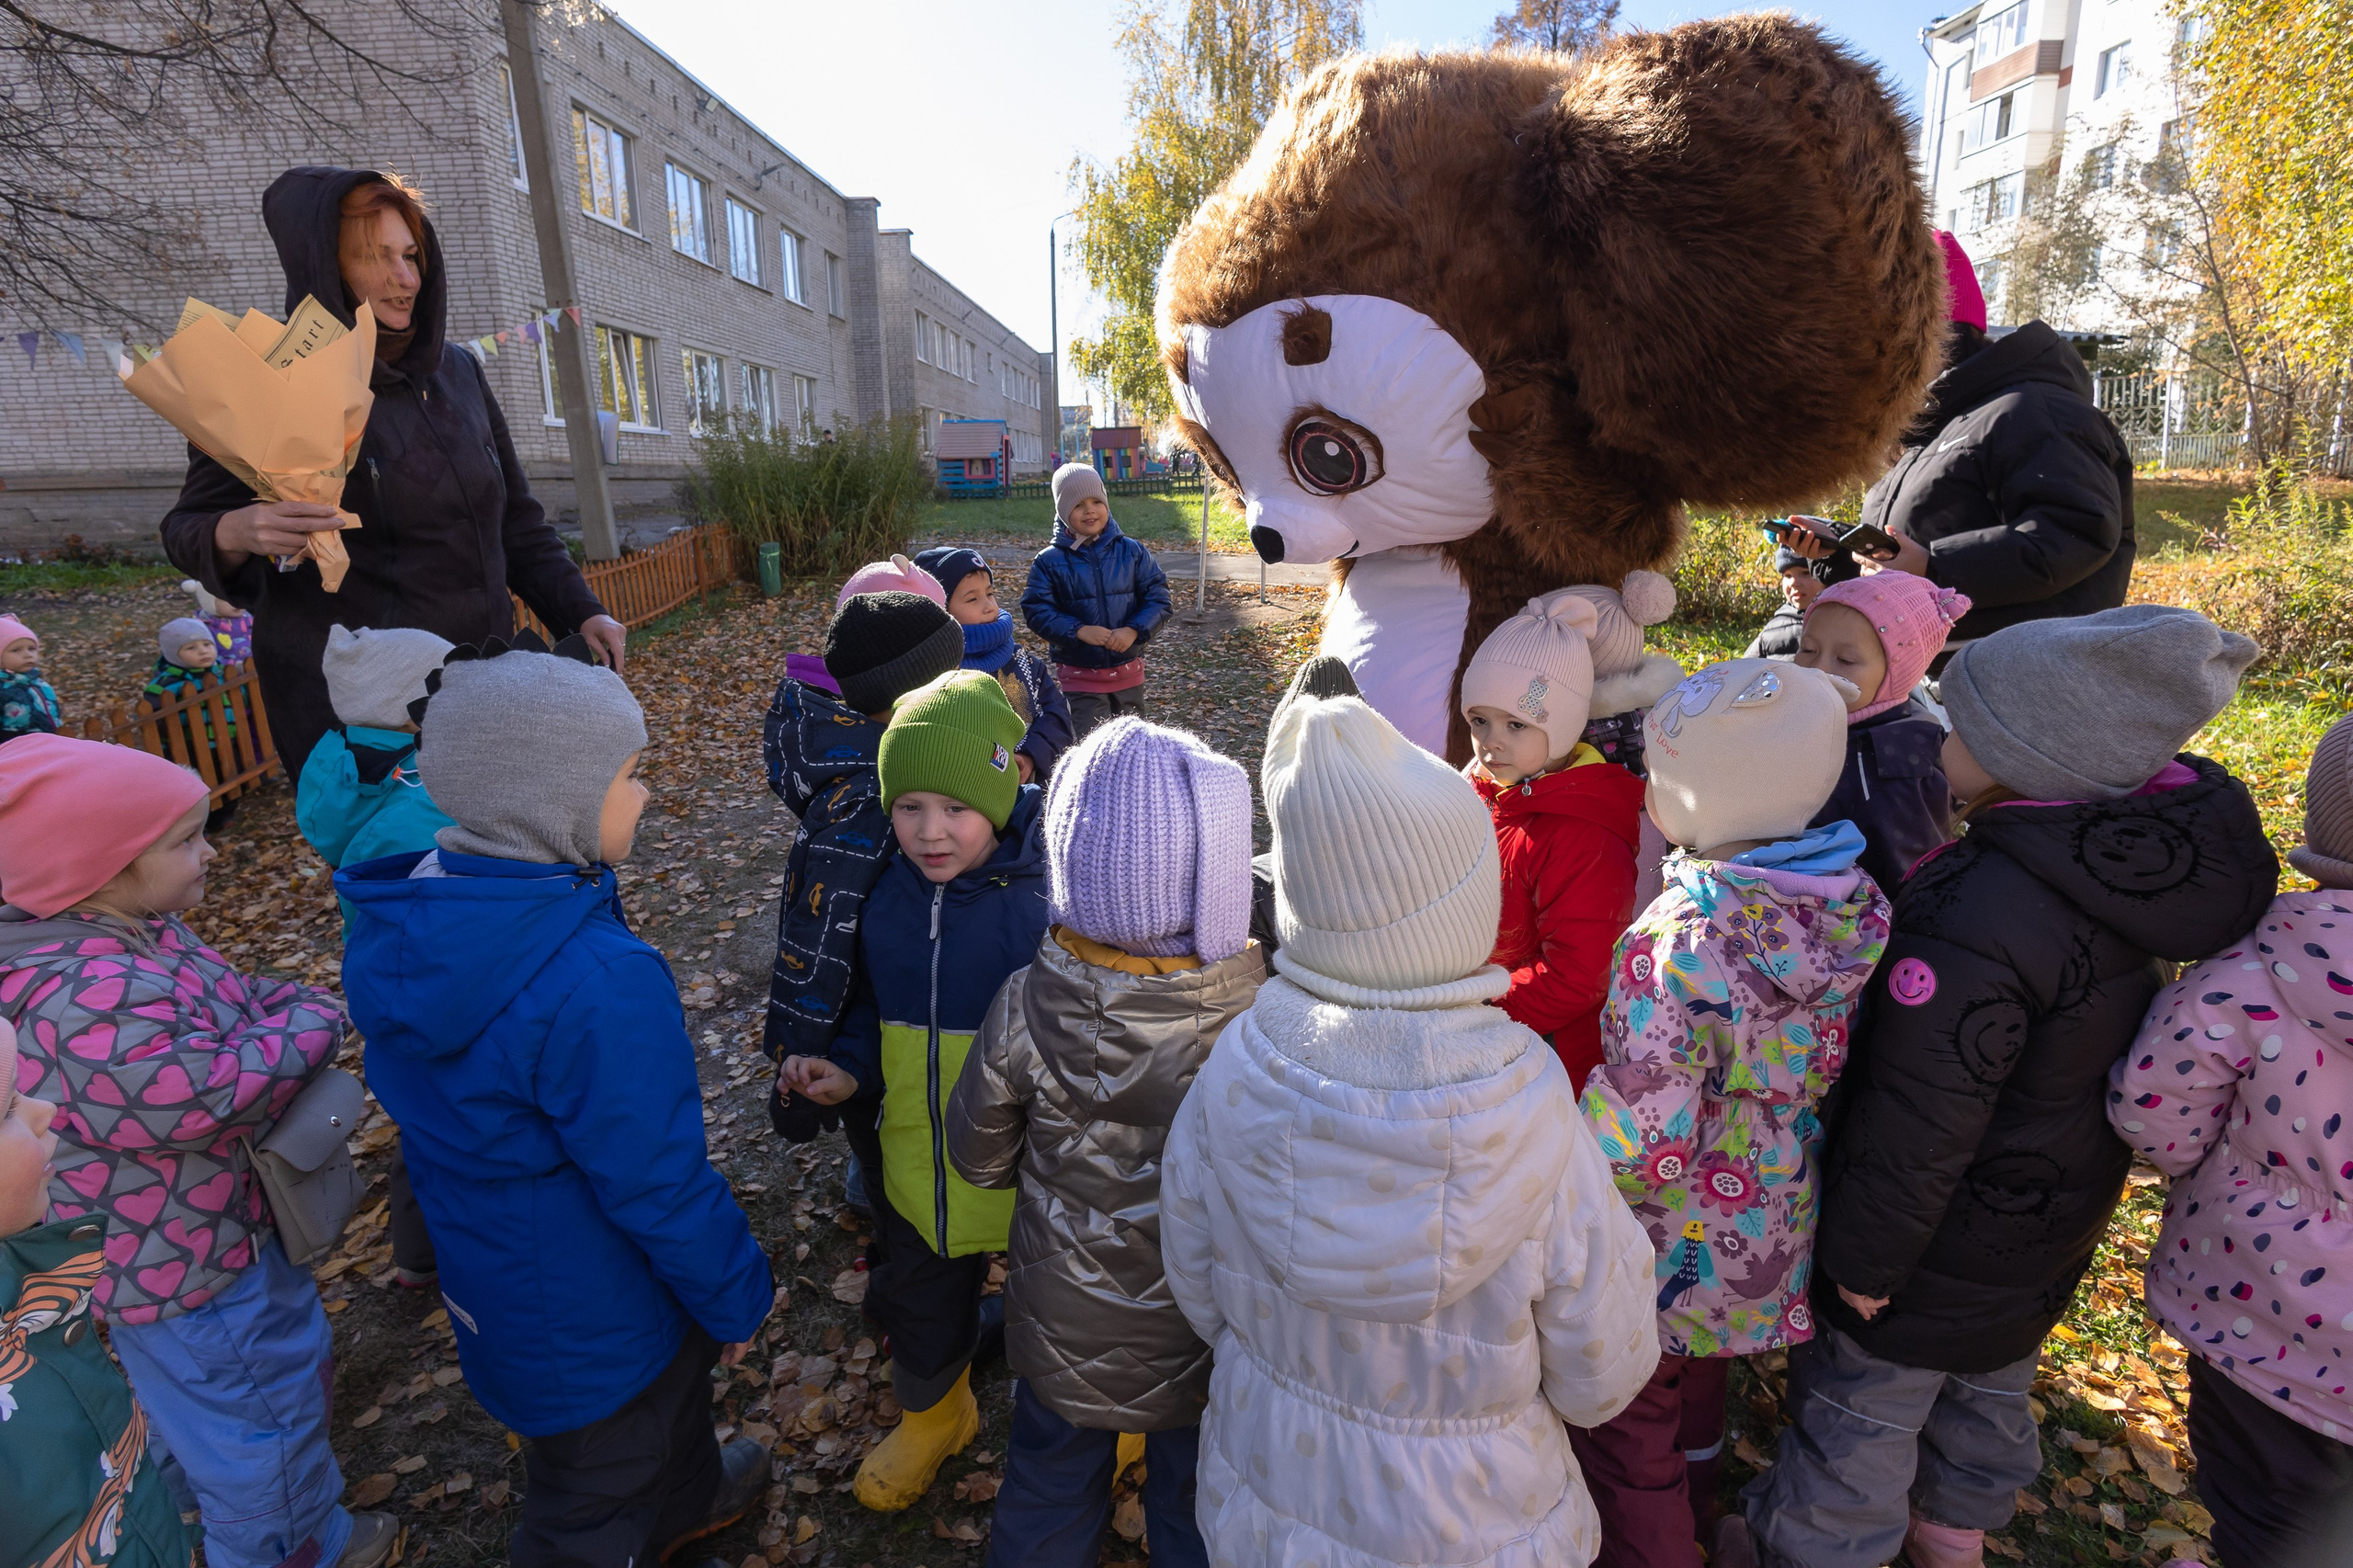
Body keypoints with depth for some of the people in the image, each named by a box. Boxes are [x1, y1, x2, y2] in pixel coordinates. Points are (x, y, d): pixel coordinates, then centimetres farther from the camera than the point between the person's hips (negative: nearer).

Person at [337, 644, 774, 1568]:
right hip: (586, 1312, -8)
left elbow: (421, 1094, 4)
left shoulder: (405, 922, -11)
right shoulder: (600, 983, -38)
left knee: (670, 1379, 33)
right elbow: (661, 1184, -28)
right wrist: (737, 1299, -10)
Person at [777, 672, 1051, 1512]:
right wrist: (848, 1071, -7)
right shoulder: (884, 894, -5)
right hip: (914, 1160, 5)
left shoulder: (1050, 897, -23)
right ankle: (932, 1413, 61)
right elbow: (874, 1009, 9)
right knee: (920, 1300, 28)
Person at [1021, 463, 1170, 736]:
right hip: (1079, 675, -3)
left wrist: (1134, 631, -20)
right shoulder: (1050, 561, -6)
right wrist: (1079, 631, -23)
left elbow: (1158, 597, -3)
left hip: (1128, 673, 3)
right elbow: (1036, 610, -10)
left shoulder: (1132, 552, -1)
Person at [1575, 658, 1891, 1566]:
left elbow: (1640, 1134, -29)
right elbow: (1838, 1063, 1)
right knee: (1699, 1391, 35)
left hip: (1673, 1248, -8)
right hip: (1775, 1225, 8)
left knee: (1629, 1430, 20)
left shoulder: (1676, 946, -34)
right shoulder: (1856, 906, -12)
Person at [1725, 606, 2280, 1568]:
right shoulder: (2159, 853, -10)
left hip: (1947, 1233, -8)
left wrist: (1866, 1255, -15)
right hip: (2060, 1205, 8)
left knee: (1860, 1405, 16)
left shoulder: (1979, 916, -38)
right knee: (1991, 1382, 31)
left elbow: (1919, 1120, -29)